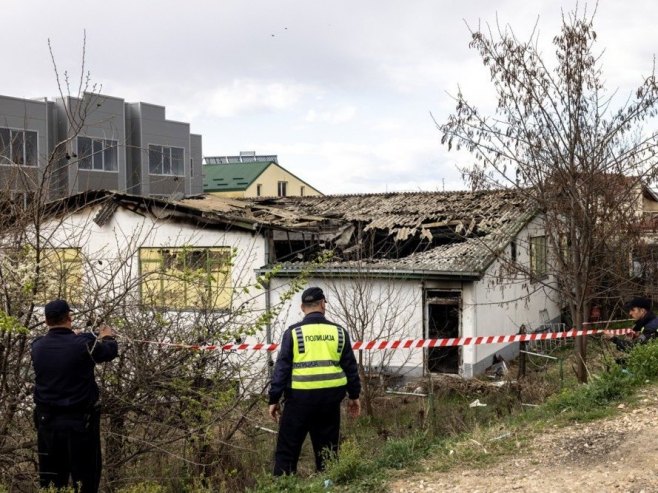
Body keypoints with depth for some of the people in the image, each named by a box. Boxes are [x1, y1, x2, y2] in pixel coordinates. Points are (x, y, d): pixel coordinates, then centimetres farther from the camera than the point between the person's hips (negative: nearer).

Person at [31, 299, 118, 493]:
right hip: (80, 421, -4)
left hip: (47, 421, 4)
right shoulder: (83, 343, -16)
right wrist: (108, 337, 26)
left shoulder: (37, 346, -3)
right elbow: (110, 351, 2)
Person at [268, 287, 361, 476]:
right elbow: (350, 366, 10)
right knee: (327, 449, 13)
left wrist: (274, 399, 2)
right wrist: (354, 396, 20)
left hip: (300, 397, -3)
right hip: (330, 397, 3)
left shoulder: (293, 332, -2)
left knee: (287, 448, 4)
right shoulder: (338, 332, 6)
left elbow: (281, 368, -4)